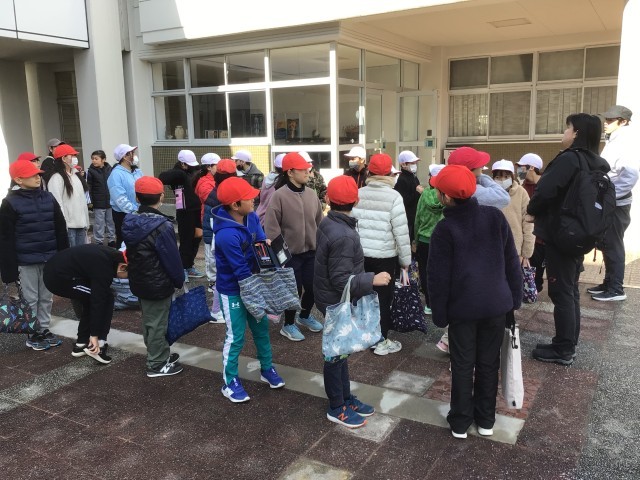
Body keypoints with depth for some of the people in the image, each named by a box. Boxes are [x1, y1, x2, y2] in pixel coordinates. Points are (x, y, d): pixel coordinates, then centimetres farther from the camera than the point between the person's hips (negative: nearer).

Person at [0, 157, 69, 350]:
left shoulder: (49, 198, 5)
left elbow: (60, 229, 10)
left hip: (49, 259, 4)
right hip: (26, 262, -4)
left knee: (47, 297, 13)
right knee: (30, 299, 6)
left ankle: (45, 329, 26)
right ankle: (32, 335, 18)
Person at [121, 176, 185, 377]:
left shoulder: (130, 221, 0)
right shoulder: (162, 226, -24)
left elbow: (130, 252, 9)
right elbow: (172, 259, -18)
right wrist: (180, 281, -3)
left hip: (139, 281, 8)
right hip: (158, 284, -8)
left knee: (149, 321, 20)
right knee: (157, 323, 5)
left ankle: (159, 354, 37)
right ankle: (157, 365, 16)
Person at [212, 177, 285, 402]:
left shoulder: (251, 217, -9)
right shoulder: (226, 235, -32)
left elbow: (261, 240, 8)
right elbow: (241, 271, -26)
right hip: (233, 290, -7)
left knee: (261, 328, 18)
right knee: (235, 337, 5)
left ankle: (267, 369, 37)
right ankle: (230, 382, 23)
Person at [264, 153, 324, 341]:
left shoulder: (311, 194, 2)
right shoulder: (279, 196, -15)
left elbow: (319, 222, 9)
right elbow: (272, 228, -14)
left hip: (311, 251, 5)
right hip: (290, 253, -5)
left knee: (313, 287, 12)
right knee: (294, 289, 5)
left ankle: (304, 316, 41)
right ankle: (289, 325, 28)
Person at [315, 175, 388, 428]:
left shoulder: (327, 222, 0)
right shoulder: (344, 236, -30)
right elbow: (341, 280, -27)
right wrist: (372, 280, -22)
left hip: (333, 298, 9)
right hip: (338, 302, -9)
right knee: (337, 353, 6)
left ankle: (346, 397, 36)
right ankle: (337, 408, 23)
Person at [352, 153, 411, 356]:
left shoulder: (358, 194, 0)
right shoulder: (393, 197, -14)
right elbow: (401, 231, -13)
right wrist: (405, 259, -3)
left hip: (360, 253, 5)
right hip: (385, 255, -4)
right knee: (383, 297, 7)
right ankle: (381, 341, 15)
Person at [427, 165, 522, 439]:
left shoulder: (444, 229, -13)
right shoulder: (495, 216, -3)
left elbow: (438, 276, -11)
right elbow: (512, 261, 2)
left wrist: (439, 313, -1)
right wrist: (515, 298, 11)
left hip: (462, 307, -3)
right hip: (496, 304, 3)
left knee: (463, 365, 10)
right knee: (488, 363, 15)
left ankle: (460, 422, 20)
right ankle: (486, 420, 27)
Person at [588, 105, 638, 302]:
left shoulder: (624, 143, -15)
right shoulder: (612, 142, 14)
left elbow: (630, 176, -25)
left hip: (616, 204, -9)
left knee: (613, 246, -2)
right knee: (607, 245, 14)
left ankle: (616, 289, 6)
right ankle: (609, 283, 24)